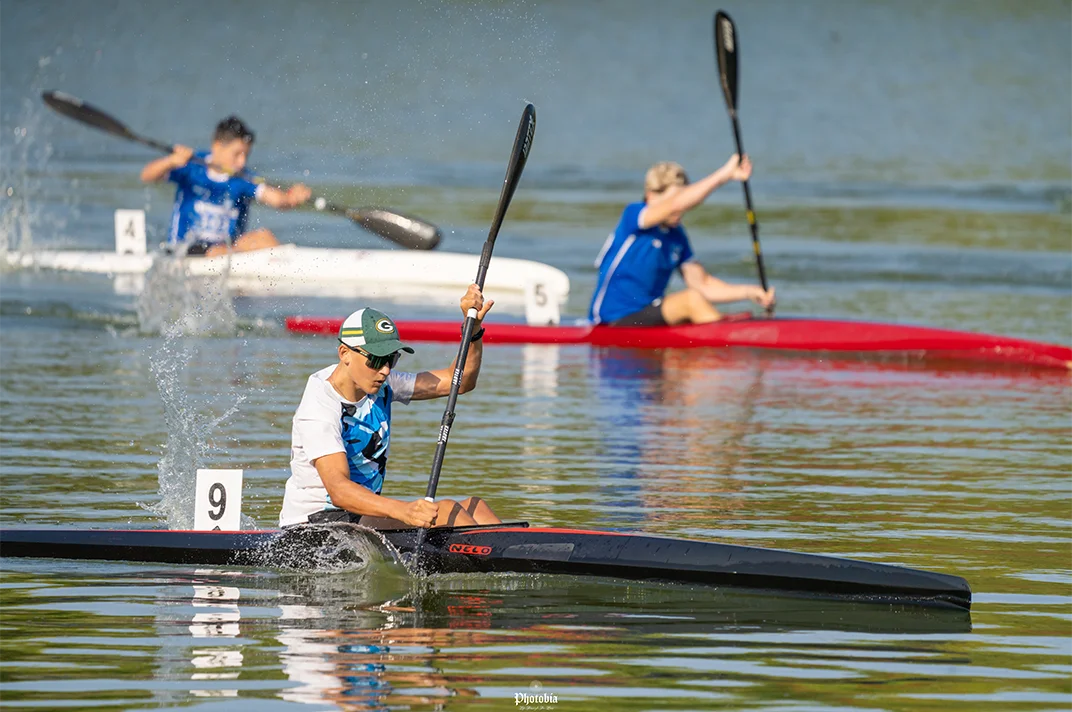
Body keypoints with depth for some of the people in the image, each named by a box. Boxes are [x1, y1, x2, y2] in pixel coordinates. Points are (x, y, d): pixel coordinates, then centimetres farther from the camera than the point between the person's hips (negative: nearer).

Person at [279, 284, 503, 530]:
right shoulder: (318, 410, -22)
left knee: (473, 508, -6)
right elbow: (338, 489, -34)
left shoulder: (381, 385, 4)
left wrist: (473, 326, -12)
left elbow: (460, 381, 6)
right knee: (444, 511, -22)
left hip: (363, 513, 9)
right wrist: (402, 511, -49)